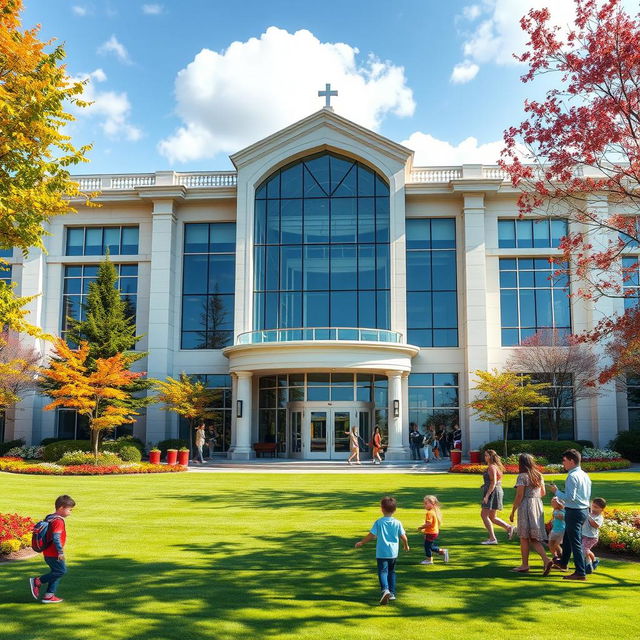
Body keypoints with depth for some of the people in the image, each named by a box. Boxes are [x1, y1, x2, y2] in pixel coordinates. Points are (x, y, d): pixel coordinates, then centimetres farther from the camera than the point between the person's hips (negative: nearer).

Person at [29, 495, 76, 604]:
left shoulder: (50, 518, 12)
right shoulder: (58, 521, -20)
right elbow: (56, 538, -27)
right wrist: (61, 552, -22)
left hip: (48, 553, 10)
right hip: (54, 553, -10)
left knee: (56, 572, 15)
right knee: (61, 571, -4)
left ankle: (49, 595, 17)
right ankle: (37, 581, -1)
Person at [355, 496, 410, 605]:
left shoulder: (379, 522, -7)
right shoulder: (397, 523, -1)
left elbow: (371, 535, -7)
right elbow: (403, 537, 2)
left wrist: (361, 542, 7)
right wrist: (406, 546, 23)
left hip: (381, 552, -3)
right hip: (393, 552, 4)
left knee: (382, 571, -7)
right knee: (391, 571, 20)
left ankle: (385, 589, -31)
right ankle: (392, 593, 22)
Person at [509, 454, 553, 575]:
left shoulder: (522, 476, -12)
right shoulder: (539, 475, 9)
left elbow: (519, 496, -14)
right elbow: (543, 493, 15)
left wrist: (513, 512, -8)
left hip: (525, 507, -7)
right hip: (538, 506, 7)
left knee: (524, 537, 4)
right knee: (534, 538, 10)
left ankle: (525, 565, 10)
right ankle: (546, 560, -6)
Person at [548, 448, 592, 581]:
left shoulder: (572, 476, -19)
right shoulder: (585, 475, 10)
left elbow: (570, 497, -24)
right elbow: (588, 496, 17)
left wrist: (556, 491, -11)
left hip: (574, 512, -10)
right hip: (584, 510, 10)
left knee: (575, 542, -3)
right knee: (567, 538, 25)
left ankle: (580, 573, 1)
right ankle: (563, 563, 40)